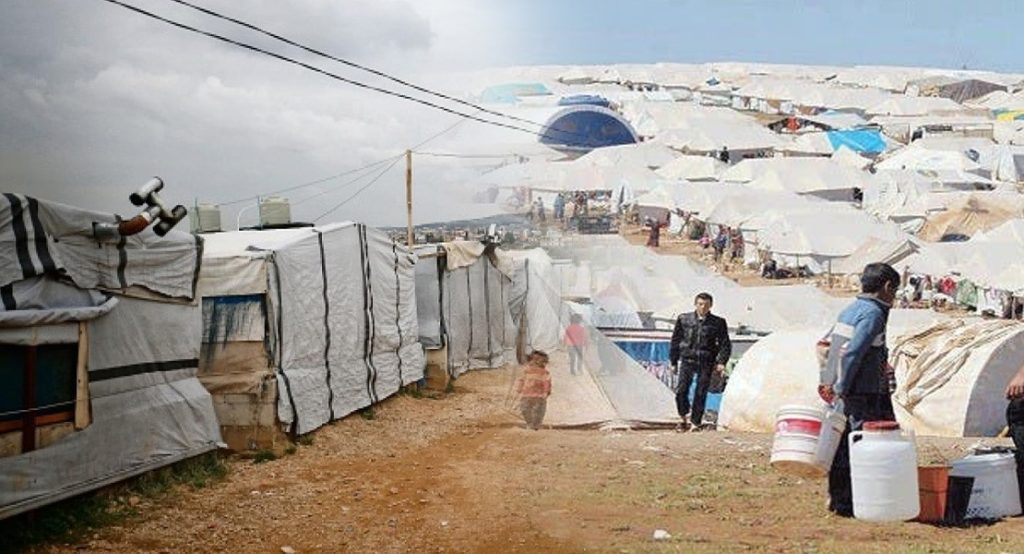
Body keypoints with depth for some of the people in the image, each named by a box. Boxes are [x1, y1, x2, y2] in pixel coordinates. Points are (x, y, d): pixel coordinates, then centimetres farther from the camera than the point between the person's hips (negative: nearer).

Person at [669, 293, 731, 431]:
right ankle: (685, 417, 13)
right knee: (681, 391, -9)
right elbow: (675, 340, 12)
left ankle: (695, 422, 10)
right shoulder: (684, 319, 6)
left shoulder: (718, 323, 4)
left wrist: (721, 362, -7)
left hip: (706, 362, 0)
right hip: (687, 360, 0)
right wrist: (673, 361, 10)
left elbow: (725, 344, 6)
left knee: (701, 394, -1)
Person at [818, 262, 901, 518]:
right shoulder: (873, 314, -12)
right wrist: (841, 389, -17)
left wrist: (828, 380, 18)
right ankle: (846, 503, -2)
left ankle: (836, 497, 20)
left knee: (841, 446, 14)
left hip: (842, 391, 9)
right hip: (861, 392, -9)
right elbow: (851, 353, -21)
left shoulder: (849, 310, 16)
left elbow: (824, 345, 18)